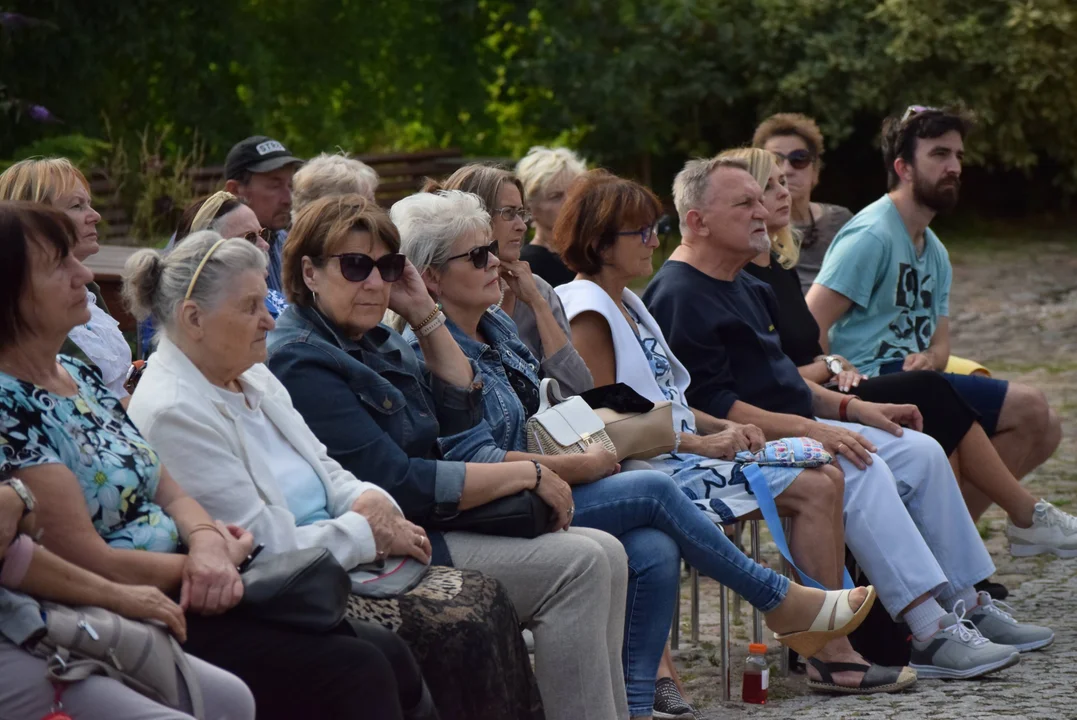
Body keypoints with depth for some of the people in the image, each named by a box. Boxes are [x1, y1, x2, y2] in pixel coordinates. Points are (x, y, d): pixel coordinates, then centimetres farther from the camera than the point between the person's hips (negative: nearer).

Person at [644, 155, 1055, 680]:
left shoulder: (743, 287, 19)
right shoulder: (680, 297, -14)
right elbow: (708, 407, -23)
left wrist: (853, 409, 12)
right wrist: (808, 430, -25)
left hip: (791, 429, 11)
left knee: (921, 452, 0)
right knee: (858, 469, -31)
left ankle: (968, 605, 2)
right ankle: (931, 634, -35)